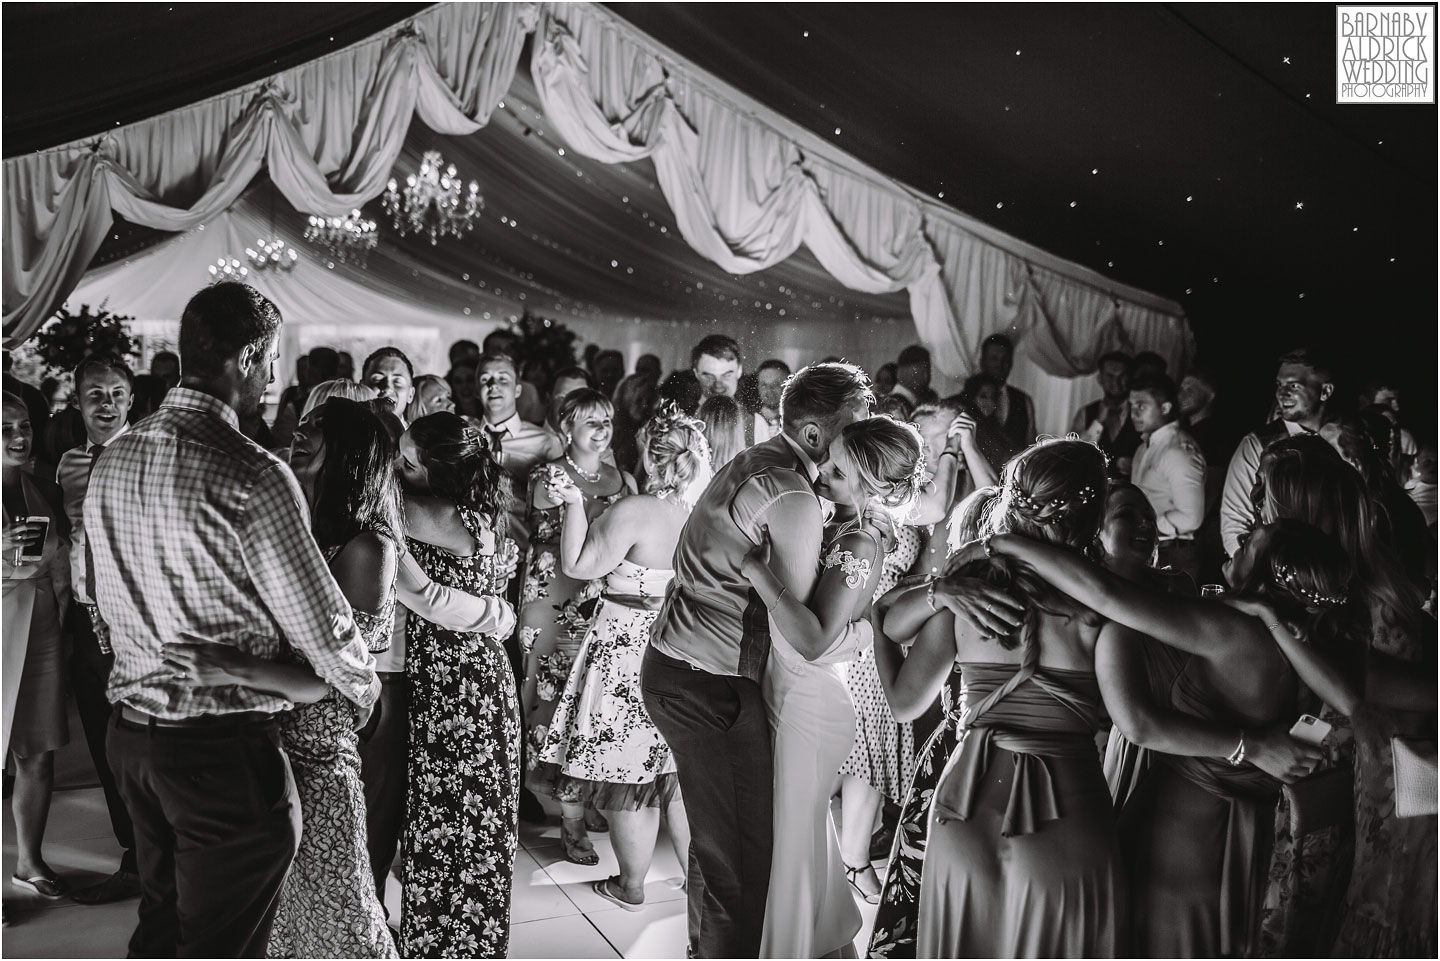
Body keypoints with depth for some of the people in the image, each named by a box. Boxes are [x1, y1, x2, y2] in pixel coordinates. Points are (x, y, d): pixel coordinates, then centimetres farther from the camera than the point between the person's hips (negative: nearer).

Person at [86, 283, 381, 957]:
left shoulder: (112, 458, 5)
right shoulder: (252, 474, -20)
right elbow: (317, 618, -15)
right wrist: (363, 686, 4)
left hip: (130, 730, 8)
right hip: (225, 748, -8)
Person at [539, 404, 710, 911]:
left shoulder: (632, 511, -19)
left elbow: (578, 565, -14)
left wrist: (574, 503, -8)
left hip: (628, 648, -5)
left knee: (628, 774, 9)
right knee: (682, 774, 17)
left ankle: (631, 885, 22)